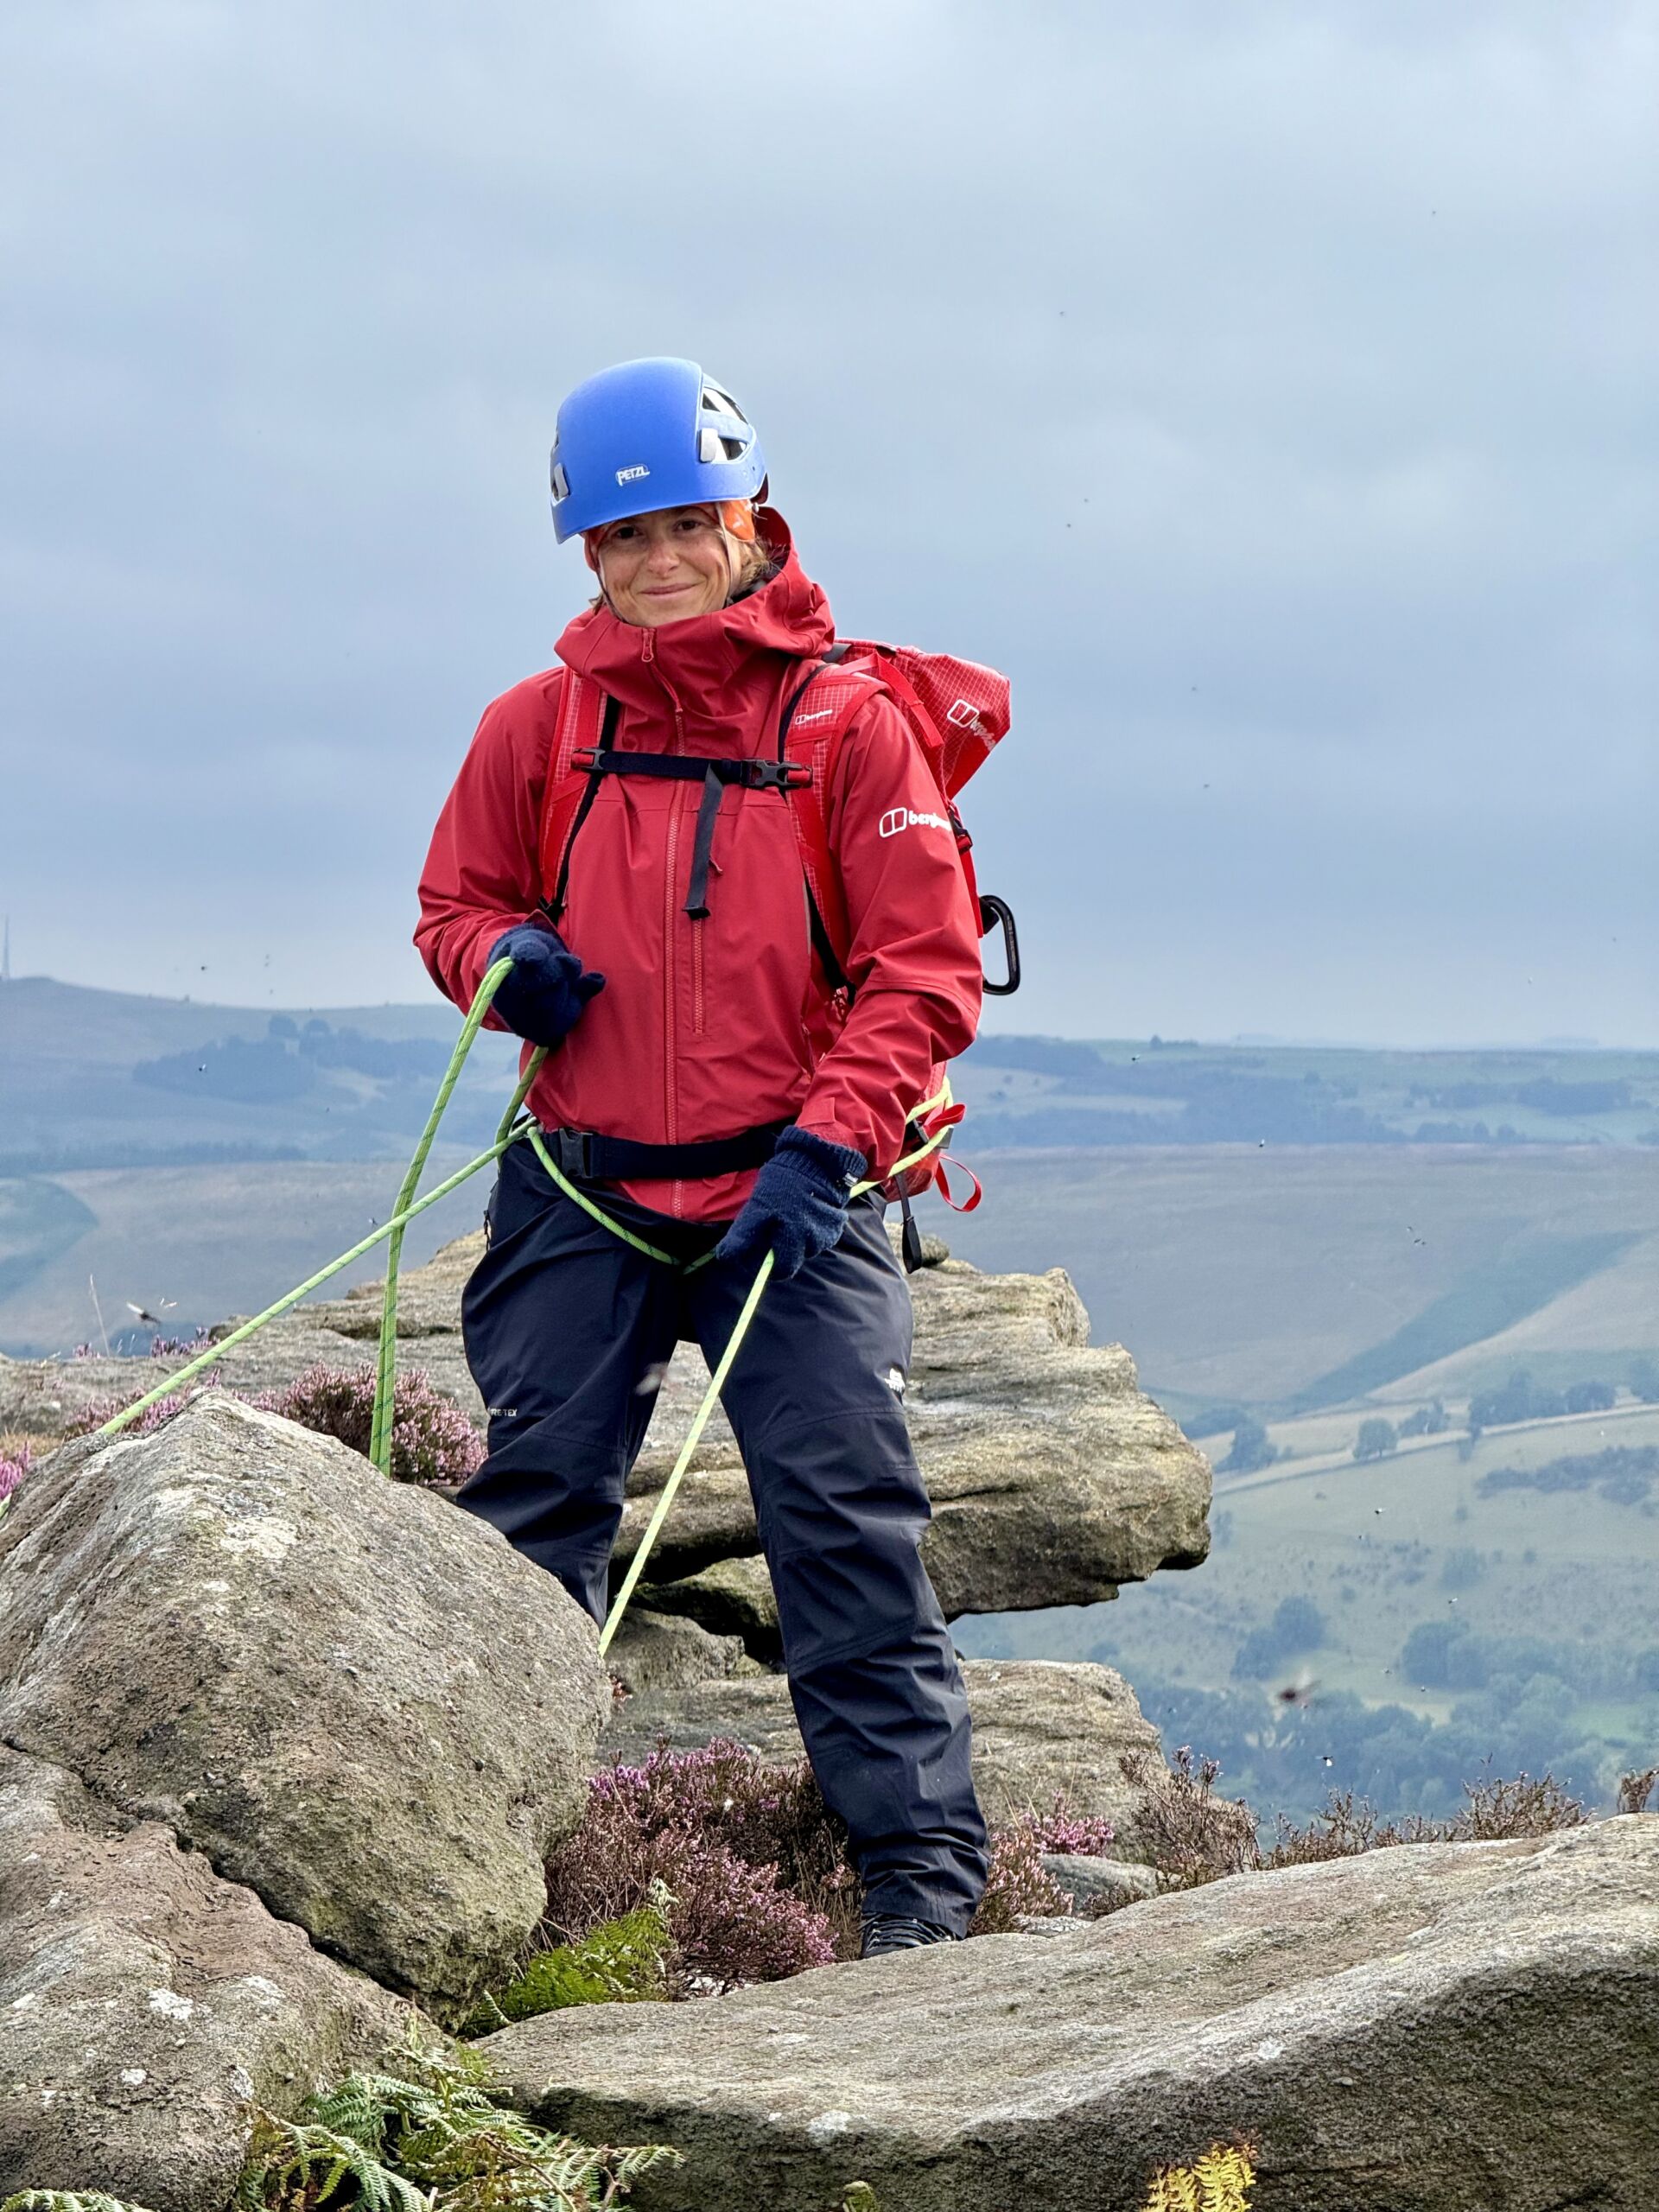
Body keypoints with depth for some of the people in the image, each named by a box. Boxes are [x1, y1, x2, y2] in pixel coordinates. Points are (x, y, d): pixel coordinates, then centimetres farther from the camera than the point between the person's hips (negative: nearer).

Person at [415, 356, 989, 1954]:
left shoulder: (850, 725, -2)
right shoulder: (539, 726, 5)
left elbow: (922, 970, -4)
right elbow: (456, 899, 18)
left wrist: (826, 1145, -15)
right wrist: (501, 959, -7)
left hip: (786, 1195, -2)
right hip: (582, 1194, 3)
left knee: (847, 1522, -8)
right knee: (531, 1515, 5)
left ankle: (920, 1867, -3)